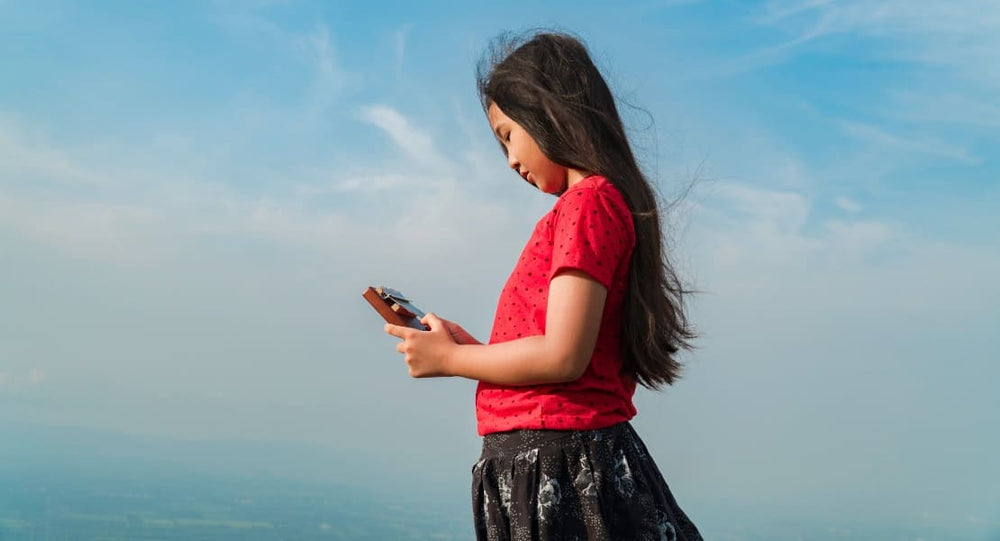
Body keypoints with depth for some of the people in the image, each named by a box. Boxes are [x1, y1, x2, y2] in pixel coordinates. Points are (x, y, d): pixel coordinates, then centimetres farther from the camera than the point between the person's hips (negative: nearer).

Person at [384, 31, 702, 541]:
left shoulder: (589, 202, -12)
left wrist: (449, 359, -7)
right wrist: (469, 347, 16)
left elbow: (563, 357, -19)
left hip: (558, 467, -9)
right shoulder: (610, 203, 16)